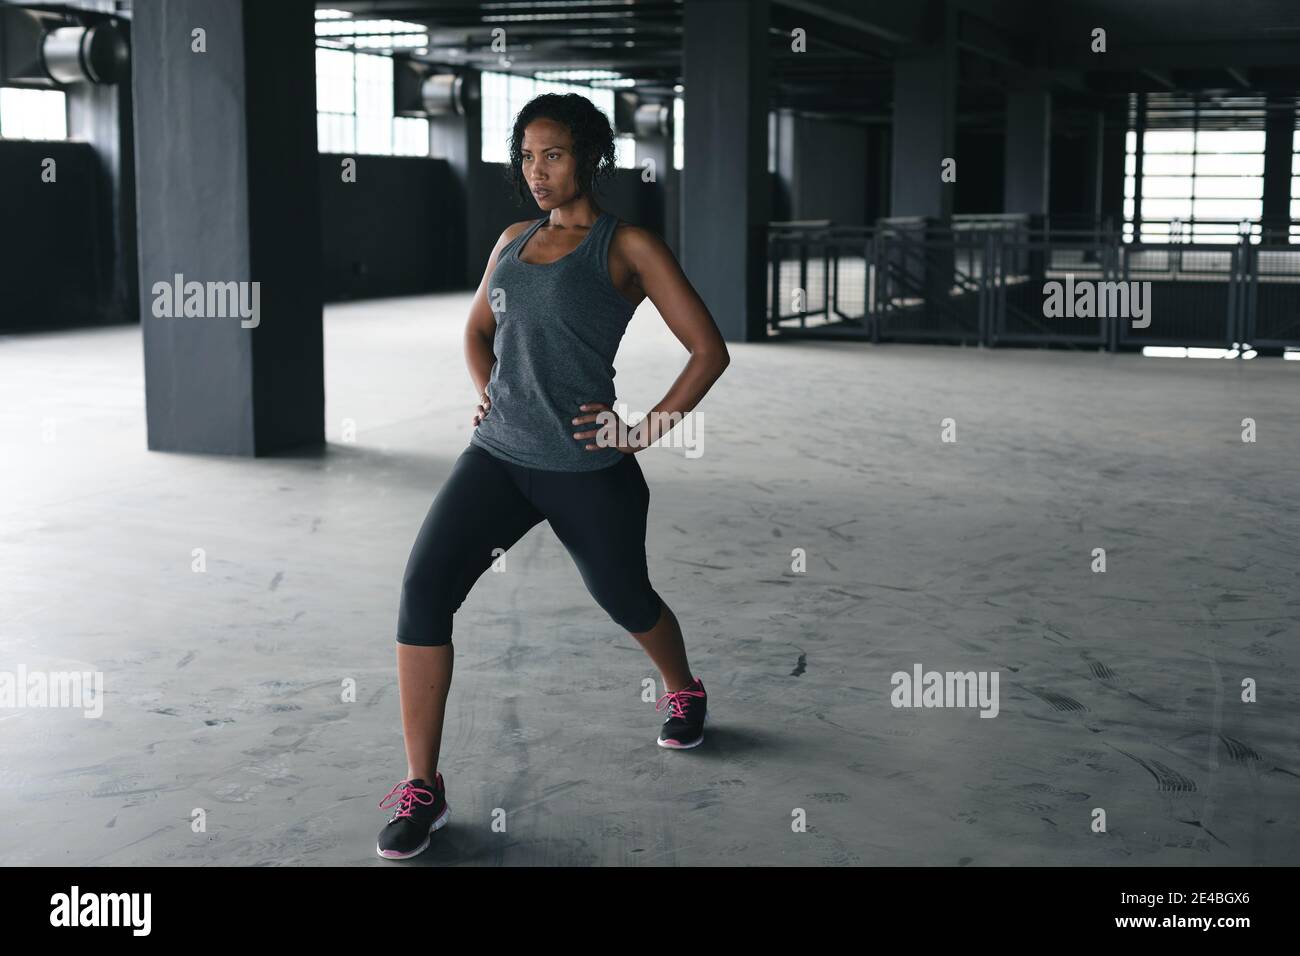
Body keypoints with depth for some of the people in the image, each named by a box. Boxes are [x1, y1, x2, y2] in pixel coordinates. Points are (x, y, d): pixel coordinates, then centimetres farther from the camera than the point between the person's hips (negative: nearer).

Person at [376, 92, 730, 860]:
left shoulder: (629, 247, -5)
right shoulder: (513, 242, 12)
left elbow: (709, 350, -5)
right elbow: (477, 331, 29)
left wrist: (644, 433, -8)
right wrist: (489, 392, 11)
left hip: (587, 471, -4)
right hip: (499, 457, 4)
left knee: (626, 600, 17)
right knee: (425, 587, -14)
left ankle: (686, 694, 52)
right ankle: (422, 789, -7)